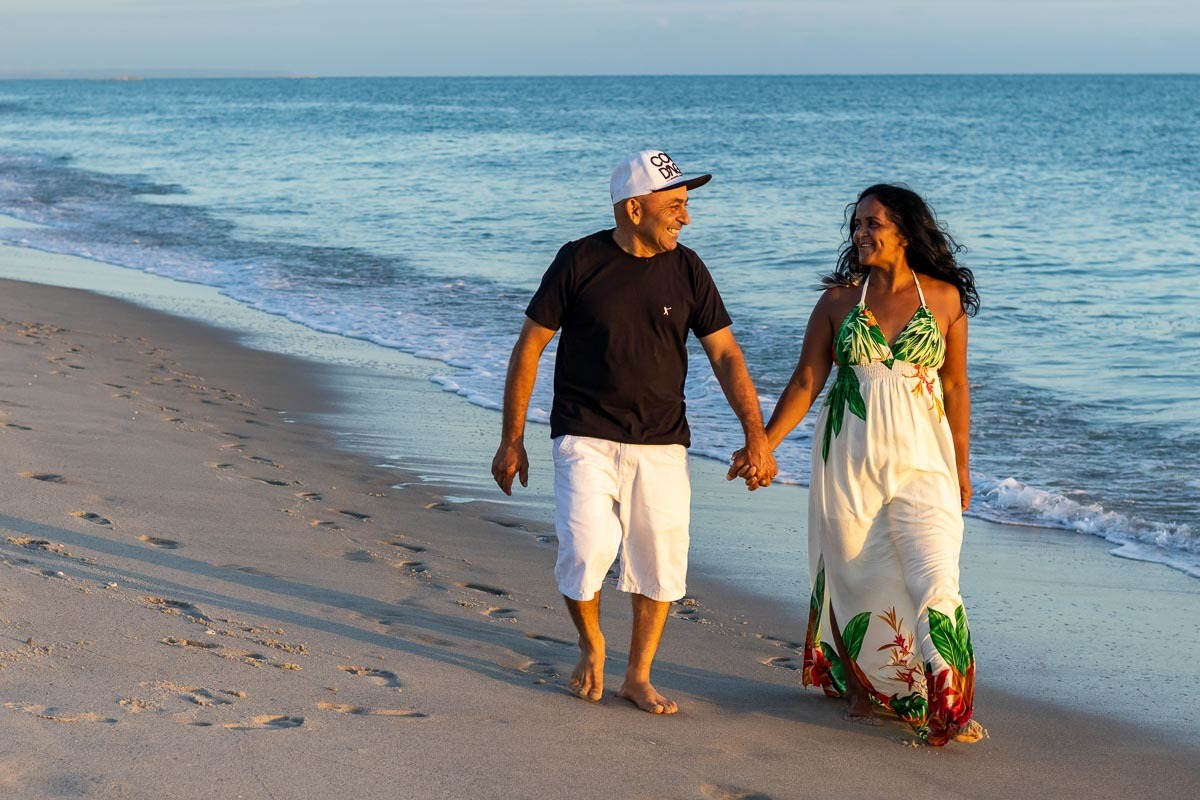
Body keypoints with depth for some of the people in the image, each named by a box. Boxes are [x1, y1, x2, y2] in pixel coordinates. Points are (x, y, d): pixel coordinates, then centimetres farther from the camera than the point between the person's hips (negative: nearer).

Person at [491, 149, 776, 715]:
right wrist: (511, 440, 0)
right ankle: (591, 647, 13)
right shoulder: (580, 262, -6)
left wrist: (756, 434, -7)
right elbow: (529, 348, 0)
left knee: (661, 566, 2)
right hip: (586, 439, -3)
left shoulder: (686, 270, 2)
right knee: (587, 551, -16)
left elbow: (725, 355, 3)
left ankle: (638, 677, 21)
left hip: (661, 445, 3)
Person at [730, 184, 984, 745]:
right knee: (855, 576, 6)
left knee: (934, 576, -11)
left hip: (921, 458, -1)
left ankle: (949, 704, -7)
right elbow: (806, 381, 3)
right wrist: (764, 444, -4)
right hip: (849, 459, 1)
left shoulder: (944, 297, 1)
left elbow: (954, 385, 6)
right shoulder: (839, 299, 2)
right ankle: (860, 689, 23)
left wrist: (961, 467, 9)